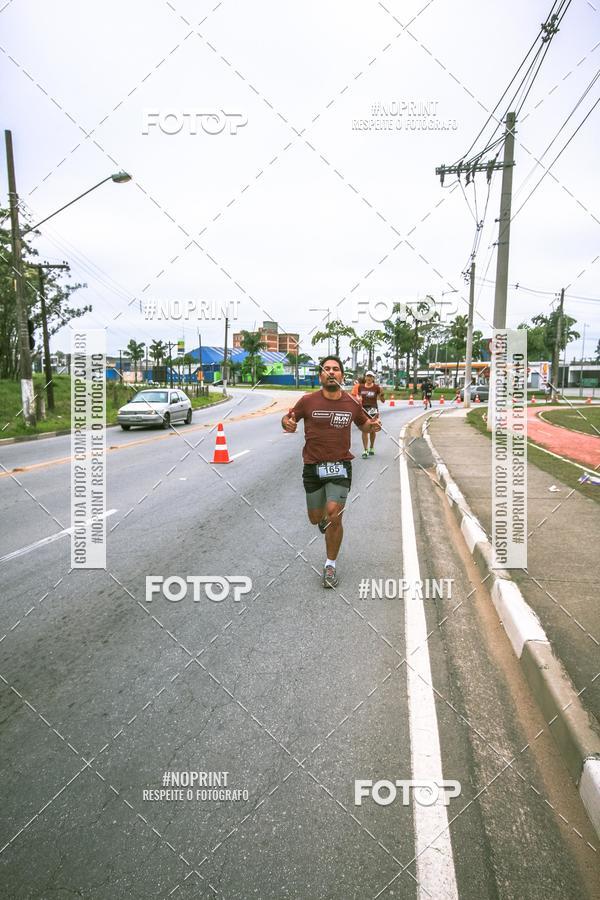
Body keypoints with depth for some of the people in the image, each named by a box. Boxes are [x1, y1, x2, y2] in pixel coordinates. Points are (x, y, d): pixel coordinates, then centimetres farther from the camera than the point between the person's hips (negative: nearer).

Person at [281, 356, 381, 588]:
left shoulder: (352, 403, -1)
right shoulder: (308, 401, -6)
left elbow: (363, 424, 17)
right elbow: (287, 419, 6)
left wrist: (373, 425, -6)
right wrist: (288, 423, -18)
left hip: (340, 467, 0)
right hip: (313, 467, 1)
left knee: (334, 518, -11)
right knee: (316, 518, 13)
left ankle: (330, 565, 9)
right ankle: (324, 516, 53)